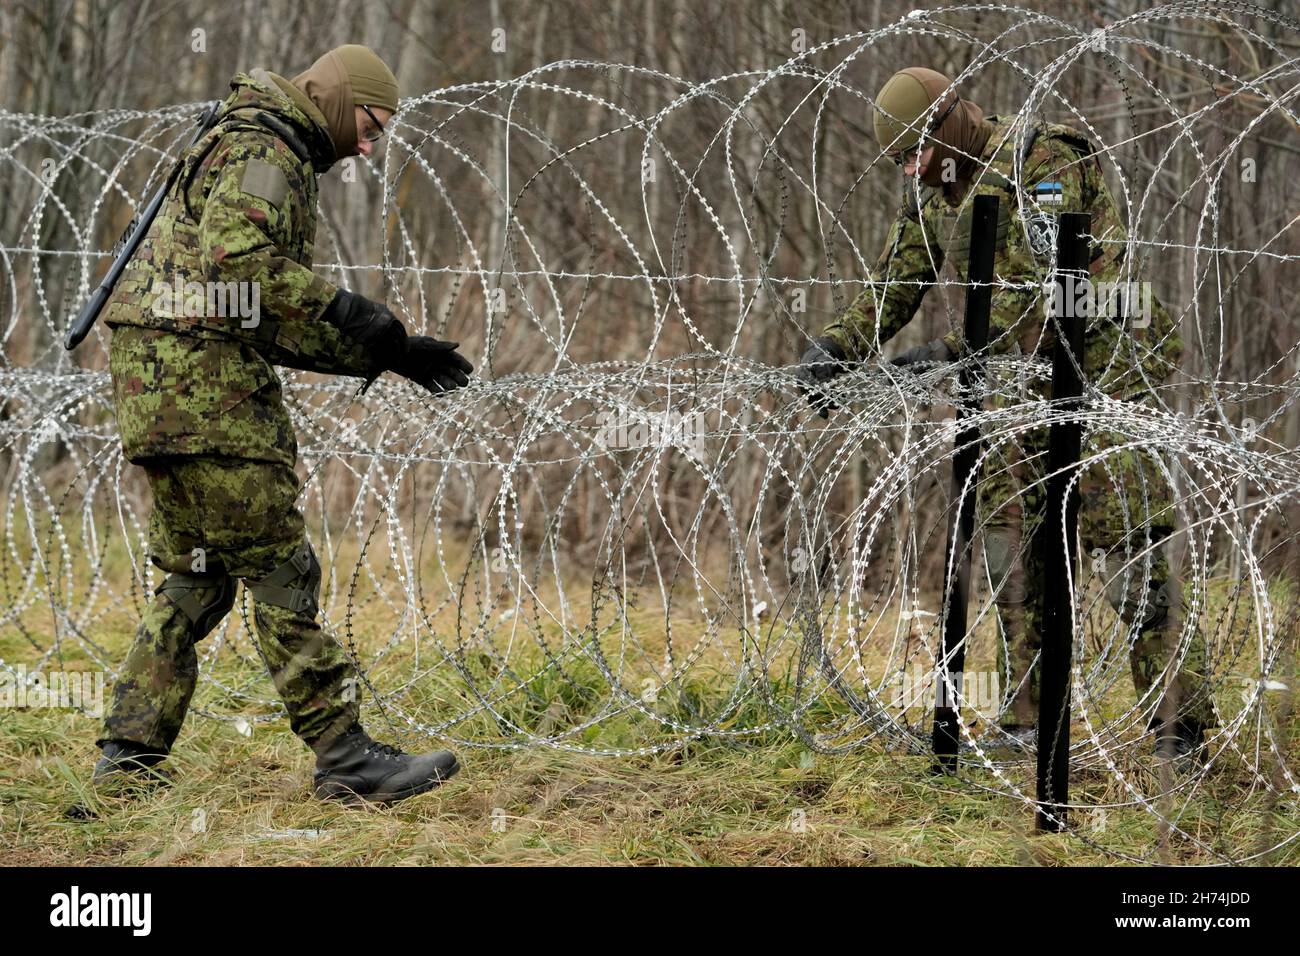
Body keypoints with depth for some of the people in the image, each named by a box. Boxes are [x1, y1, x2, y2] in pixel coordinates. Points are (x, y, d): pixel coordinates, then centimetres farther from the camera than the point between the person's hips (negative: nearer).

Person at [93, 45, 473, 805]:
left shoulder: (280, 165, 27)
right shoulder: (263, 151, -6)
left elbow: (280, 331, 24)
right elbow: (239, 258, -25)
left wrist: (392, 353, 16)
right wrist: (357, 319, -20)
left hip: (161, 385, 10)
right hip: (200, 375, -10)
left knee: (197, 578, 14)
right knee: (278, 569, -9)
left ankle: (130, 753, 14)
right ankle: (346, 755, -7)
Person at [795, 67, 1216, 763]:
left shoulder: (1044, 160, -18)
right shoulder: (931, 190, 8)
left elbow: (1043, 292, -25)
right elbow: (894, 287, 12)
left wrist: (949, 352, -28)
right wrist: (835, 346, -5)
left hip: (1097, 371, -8)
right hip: (1018, 381, 8)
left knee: (1131, 558, -10)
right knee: (1011, 549, 7)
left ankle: (1182, 729, -6)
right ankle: (1028, 723, 14)